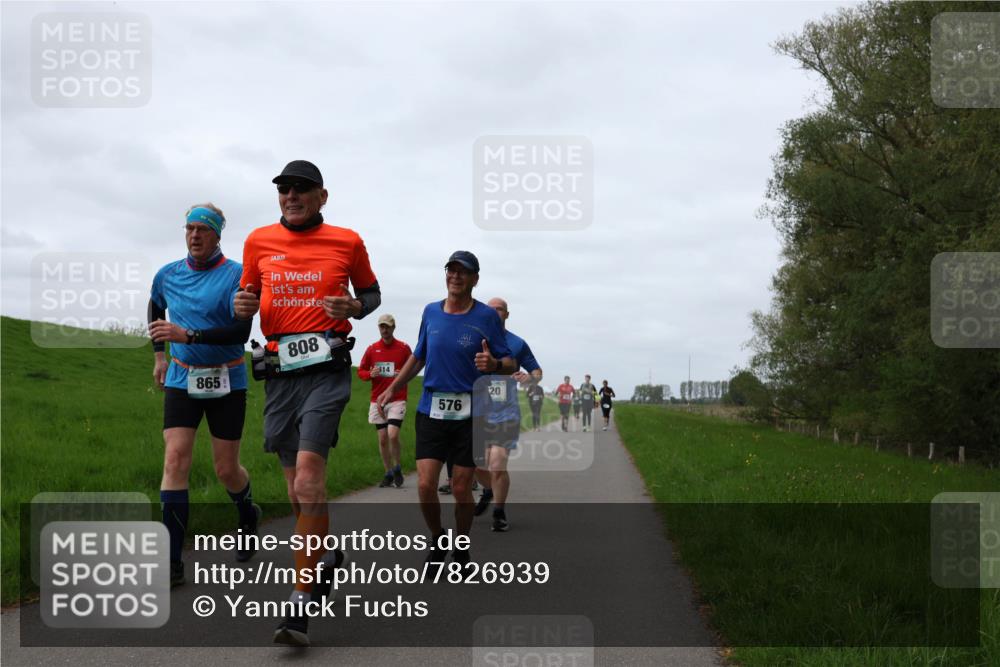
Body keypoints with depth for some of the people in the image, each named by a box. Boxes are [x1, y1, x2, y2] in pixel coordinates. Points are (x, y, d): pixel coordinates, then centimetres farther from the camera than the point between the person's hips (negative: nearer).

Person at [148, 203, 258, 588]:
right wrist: (159, 354, 20)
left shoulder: (235, 275, -11)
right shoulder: (168, 275, 3)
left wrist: (188, 335, -27)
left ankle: (248, 515, 40)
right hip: (182, 379, 3)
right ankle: (172, 564, -12)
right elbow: (155, 308, 26)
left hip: (227, 381, -3)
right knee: (175, 460, -12)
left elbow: (242, 330, -20)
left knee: (226, 470, 3)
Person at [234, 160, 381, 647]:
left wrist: (355, 306, -7)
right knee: (297, 487, 11)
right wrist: (242, 307, -5)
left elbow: (372, 293, 15)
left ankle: (301, 602, -15)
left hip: (326, 370, -4)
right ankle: (327, 557, 39)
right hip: (278, 371, 4)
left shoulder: (346, 242, 3)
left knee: (308, 477, -17)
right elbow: (248, 297, 19)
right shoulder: (258, 242, 9)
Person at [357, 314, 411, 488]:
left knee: (393, 435, -16)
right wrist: (370, 374, -9)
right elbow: (361, 371, 12)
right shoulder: (372, 349, 7)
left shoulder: (404, 348, 1)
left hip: (397, 399, -3)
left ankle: (397, 469, 5)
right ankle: (388, 474, 16)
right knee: (382, 439, 4)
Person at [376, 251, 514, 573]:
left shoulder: (487, 316, -2)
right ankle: (437, 540, 20)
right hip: (431, 410, 3)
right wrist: (392, 388, 22)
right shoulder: (431, 312, 9)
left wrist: (494, 364, -24)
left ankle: (461, 550, 23)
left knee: (461, 489, 2)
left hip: (469, 414, -2)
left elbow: (510, 364, -3)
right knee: (425, 485, -7)